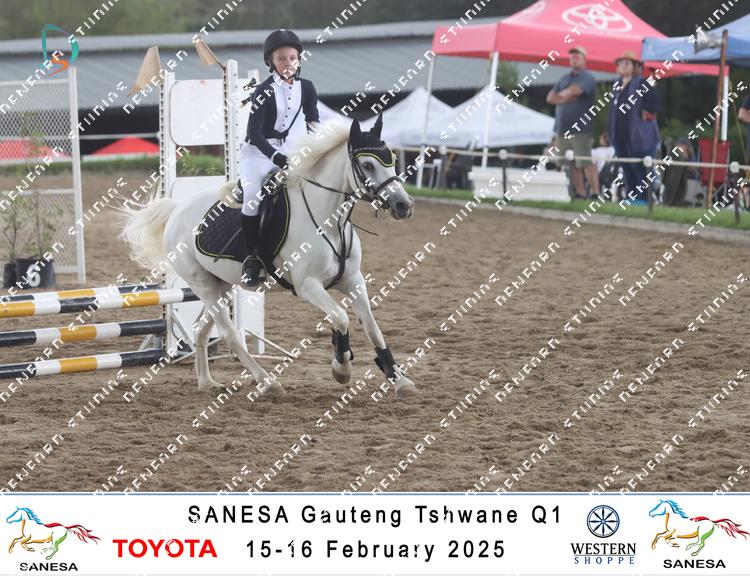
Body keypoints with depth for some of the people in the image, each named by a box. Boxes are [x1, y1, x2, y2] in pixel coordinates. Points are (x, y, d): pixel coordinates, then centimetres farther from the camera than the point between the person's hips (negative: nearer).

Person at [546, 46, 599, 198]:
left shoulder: (587, 78, -1)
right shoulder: (564, 79, 20)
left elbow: (573, 91, -18)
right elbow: (550, 98, 12)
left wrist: (561, 95, 2)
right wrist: (567, 98, -4)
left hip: (580, 128, -7)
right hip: (563, 128, 7)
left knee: (586, 162, -11)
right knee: (572, 165, 4)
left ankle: (596, 193, -11)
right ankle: (580, 193, 7)